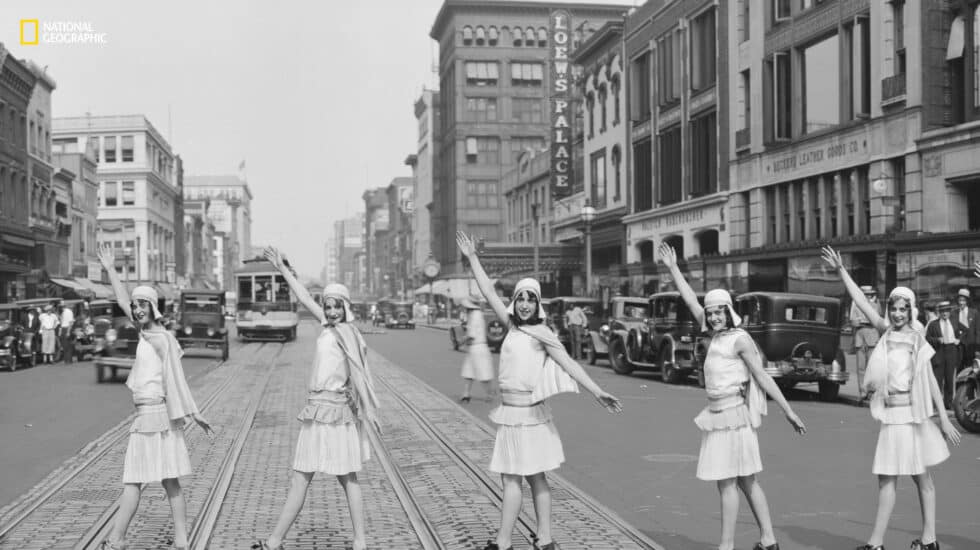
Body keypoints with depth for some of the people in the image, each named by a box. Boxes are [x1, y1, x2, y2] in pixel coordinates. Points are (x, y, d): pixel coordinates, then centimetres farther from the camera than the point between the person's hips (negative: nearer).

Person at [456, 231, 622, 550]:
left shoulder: (542, 333, -7)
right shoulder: (512, 327, 10)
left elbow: (569, 364, -10)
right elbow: (489, 293, 13)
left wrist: (597, 393, -16)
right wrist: (472, 258, 14)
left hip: (526, 412, -7)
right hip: (511, 411, 7)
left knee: (511, 479, -4)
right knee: (535, 478, 9)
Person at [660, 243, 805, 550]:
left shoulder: (739, 339, -10)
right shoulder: (716, 335, 12)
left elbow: (763, 377, -11)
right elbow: (691, 302, 16)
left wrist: (788, 411, -12)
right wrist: (673, 269, 16)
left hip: (733, 415, -8)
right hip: (719, 414, 8)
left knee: (727, 483, -6)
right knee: (746, 481, 12)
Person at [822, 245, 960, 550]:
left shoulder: (917, 339, -3)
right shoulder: (885, 332, 5)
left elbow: (930, 380, -2)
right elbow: (861, 301, 2)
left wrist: (944, 418, -4)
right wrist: (841, 271, -3)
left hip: (915, 415, -3)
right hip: (890, 415, 3)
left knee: (922, 479, 5)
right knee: (886, 479, 6)